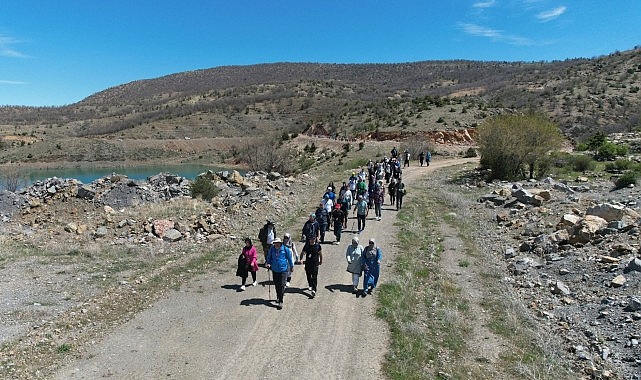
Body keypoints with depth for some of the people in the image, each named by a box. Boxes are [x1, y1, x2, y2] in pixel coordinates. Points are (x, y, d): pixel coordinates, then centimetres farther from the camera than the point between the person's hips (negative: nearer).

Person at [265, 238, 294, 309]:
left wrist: (291, 266, 15)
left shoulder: (285, 249, -7)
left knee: (281, 285, -8)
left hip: (283, 270, -3)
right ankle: (278, 297, 38)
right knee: (276, 285, 15)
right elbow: (269, 257, 13)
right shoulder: (272, 249, -2)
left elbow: (289, 258, 6)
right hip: (275, 270, 3)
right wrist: (268, 263, -6)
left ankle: (280, 302, -5)